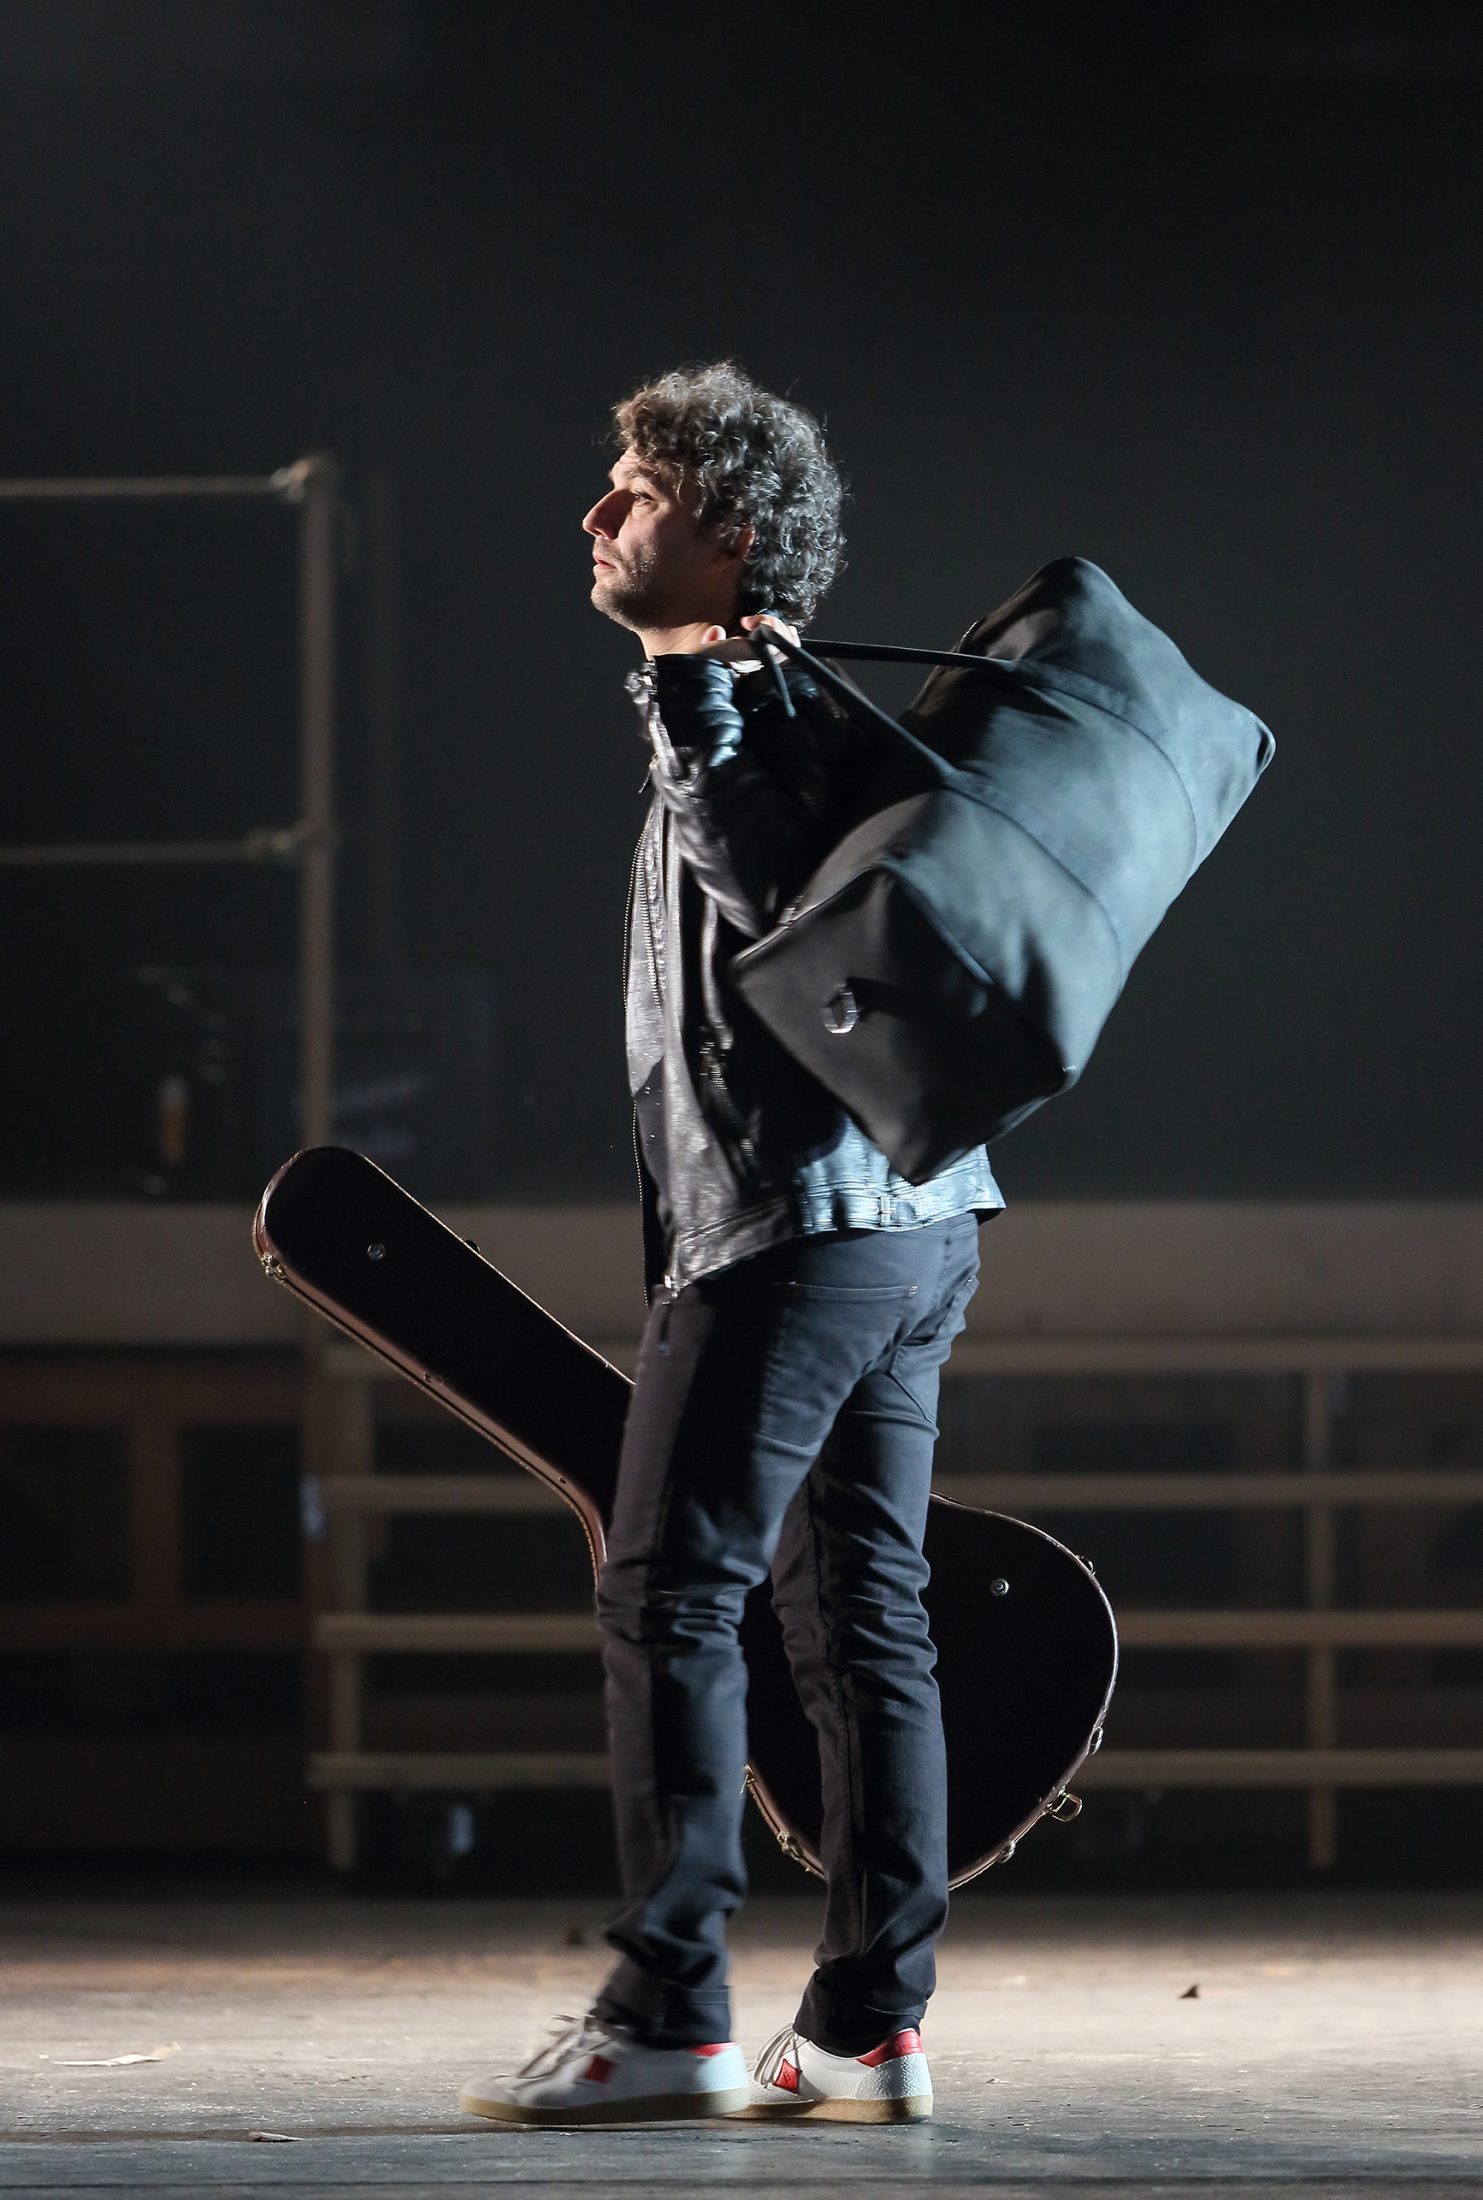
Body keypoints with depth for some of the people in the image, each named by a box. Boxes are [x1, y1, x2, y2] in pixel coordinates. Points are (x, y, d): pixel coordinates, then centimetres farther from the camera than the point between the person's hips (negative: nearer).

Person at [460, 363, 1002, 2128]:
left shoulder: (755, 709, -9)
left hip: (797, 1219, -10)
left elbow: (772, 886, -24)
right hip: (908, 1215, 10)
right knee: (858, 1613, 7)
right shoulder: (779, 707, 22)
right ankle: (870, 2029, 7)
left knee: (669, 1597, -9)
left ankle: (665, 2013, -10)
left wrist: (688, 711, -23)